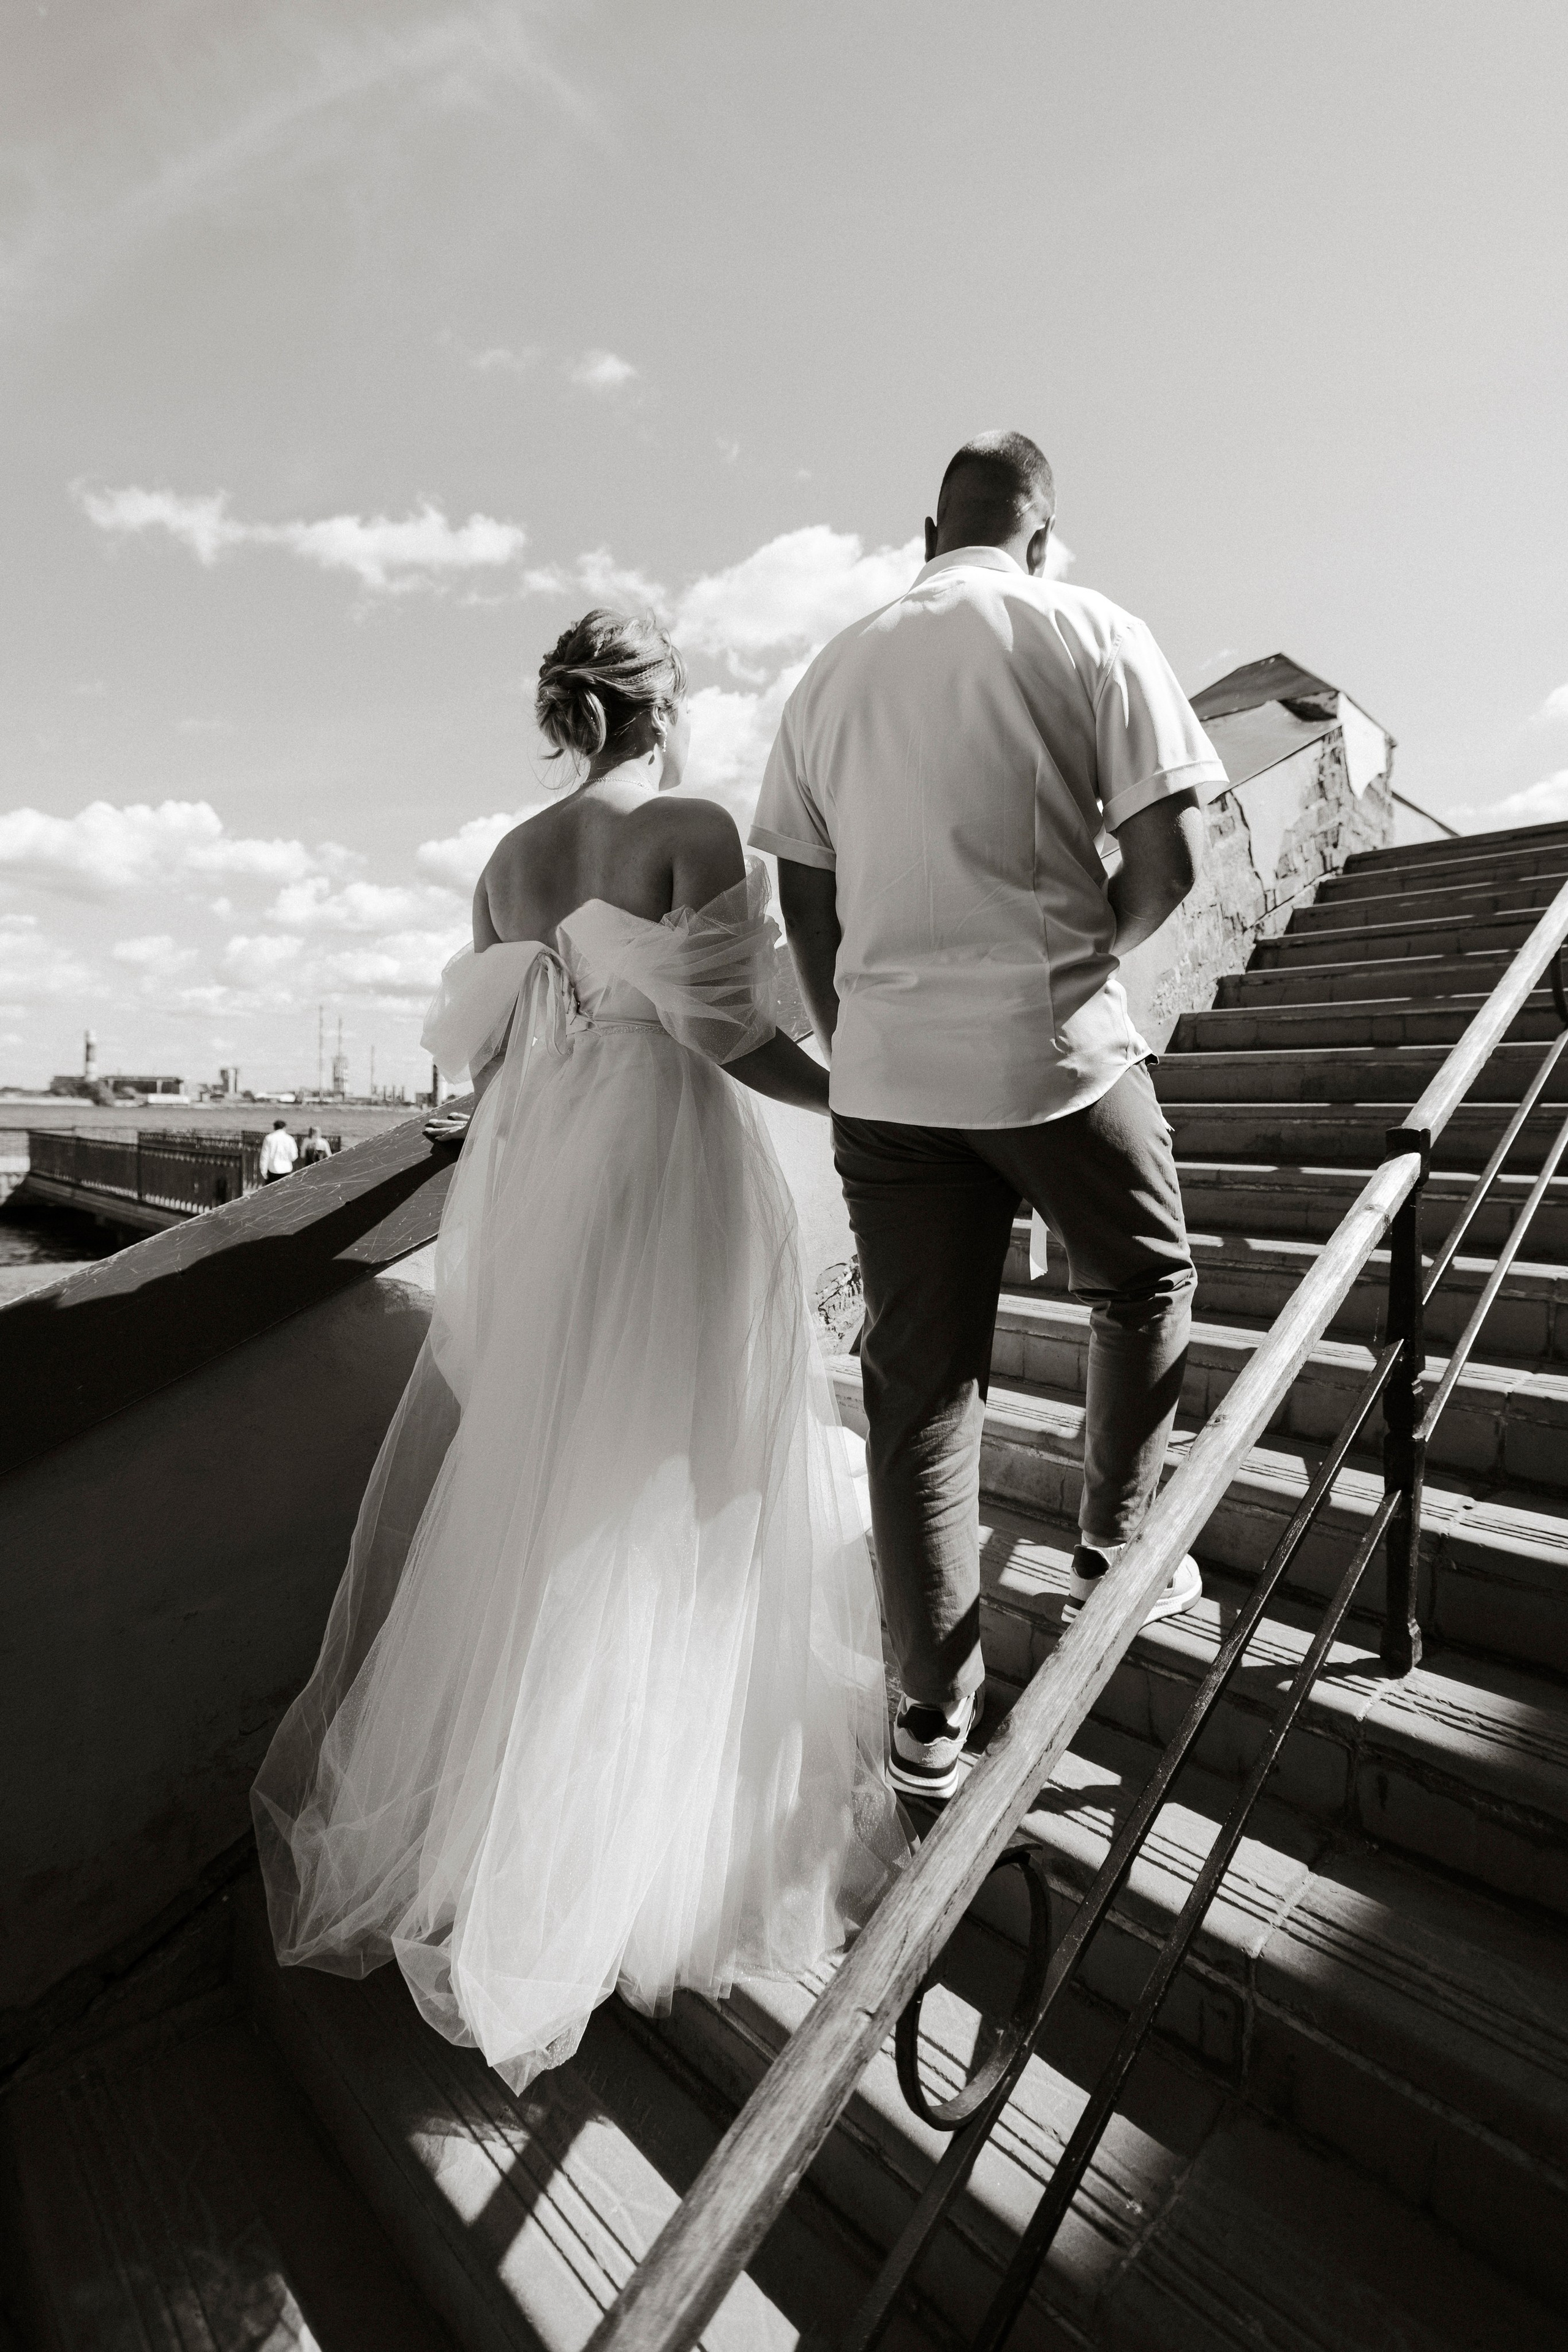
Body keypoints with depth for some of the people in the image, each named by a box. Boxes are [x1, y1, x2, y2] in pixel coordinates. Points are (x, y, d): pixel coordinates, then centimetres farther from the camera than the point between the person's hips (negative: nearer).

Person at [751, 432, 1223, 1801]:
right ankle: (1117, 1557, 31)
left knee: (918, 1381, 8)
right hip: (1054, 1050, -3)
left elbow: (804, 906, 11)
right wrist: (1091, 956, 13)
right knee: (1144, 1285, 24)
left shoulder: (834, 672, 13)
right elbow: (1170, 862, -6)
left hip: (882, 1071, 4)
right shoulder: (1090, 632, 2)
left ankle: (933, 1716, 17)